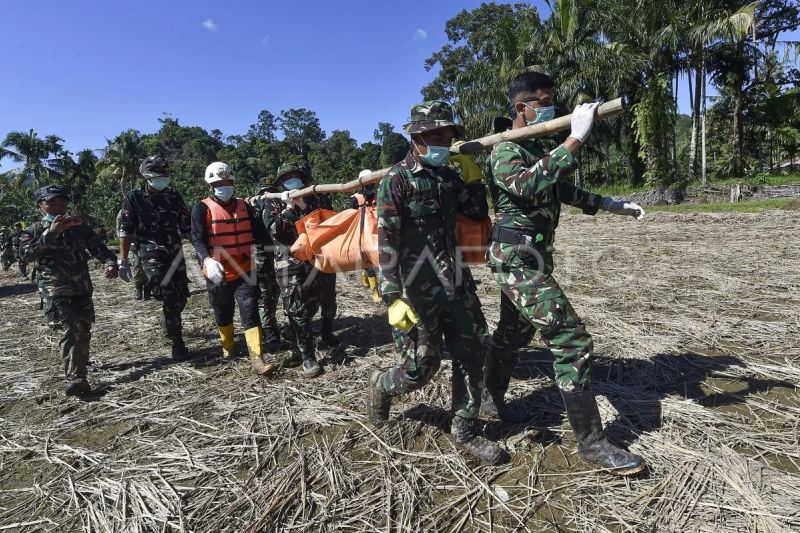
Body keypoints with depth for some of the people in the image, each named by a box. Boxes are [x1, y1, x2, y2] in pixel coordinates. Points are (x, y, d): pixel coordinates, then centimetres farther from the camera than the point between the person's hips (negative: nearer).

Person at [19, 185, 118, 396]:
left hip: (83, 289, 4)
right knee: (71, 330, -21)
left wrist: (110, 262, -25)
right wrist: (51, 233, -27)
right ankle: (75, 378, -25)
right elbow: (28, 255, -17)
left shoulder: (79, 227, 6)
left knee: (84, 331, 16)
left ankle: (81, 362, 42)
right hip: (55, 291, -4)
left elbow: (97, 247, -4)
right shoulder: (32, 232, 1)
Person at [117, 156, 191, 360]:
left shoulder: (173, 195, 8)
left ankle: (168, 323, 41)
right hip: (151, 255, -4)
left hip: (175, 253, 4)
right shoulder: (134, 199, -1)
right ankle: (177, 343, -2)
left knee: (181, 297, 9)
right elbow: (126, 232, -2)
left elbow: (187, 225, 11)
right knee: (169, 298, -14)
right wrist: (123, 260, -4)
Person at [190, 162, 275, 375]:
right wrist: (207, 260, -36)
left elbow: (259, 235, 8)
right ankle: (228, 346, 42)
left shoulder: (244, 206, 8)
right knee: (223, 314, 16)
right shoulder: (202, 209, -5)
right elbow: (197, 239, -20)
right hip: (217, 274, -1)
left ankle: (257, 359, -9)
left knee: (250, 312, -7)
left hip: (245, 270, 2)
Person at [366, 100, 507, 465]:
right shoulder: (397, 180, -9)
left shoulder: (448, 176, 11)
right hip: (419, 288, -6)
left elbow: (478, 214, 12)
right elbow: (386, 242, -15)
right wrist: (393, 297, -20)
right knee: (423, 365, 1)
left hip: (454, 284, 7)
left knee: (469, 356, 7)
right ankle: (381, 386, 34)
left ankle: (465, 432, 22)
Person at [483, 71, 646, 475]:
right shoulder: (505, 151, -13)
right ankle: (591, 442, -2)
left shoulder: (535, 150, 18)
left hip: (527, 259, 10)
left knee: (513, 333, 20)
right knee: (572, 340, -11)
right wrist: (575, 140, -36)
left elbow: (561, 190, 30)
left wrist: (609, 205, 29)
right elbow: (527, 185, -35)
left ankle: (492, 397, 39)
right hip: (518, 260, -10)